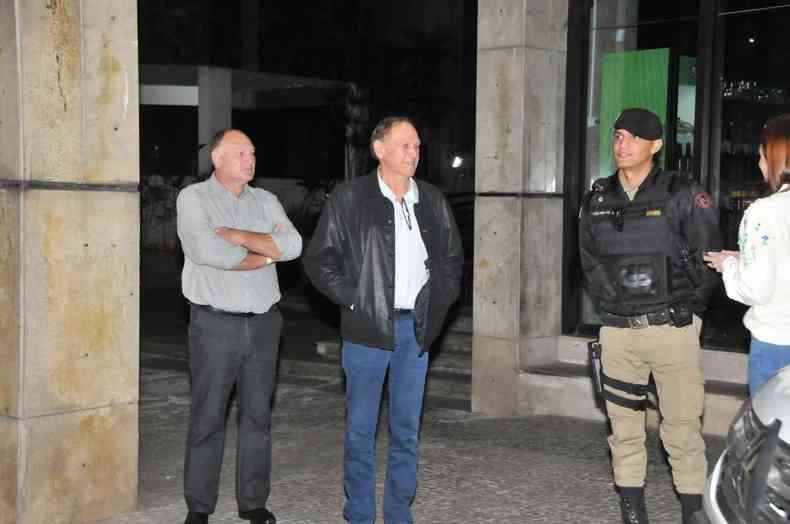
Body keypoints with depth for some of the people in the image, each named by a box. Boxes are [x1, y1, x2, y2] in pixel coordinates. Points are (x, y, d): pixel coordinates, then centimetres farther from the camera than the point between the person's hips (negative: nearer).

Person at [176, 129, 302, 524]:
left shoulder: (265, 201, 11)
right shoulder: (194, 198, -3)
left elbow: (293, 244, -5)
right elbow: (209, 252, -19)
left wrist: (241, 237, -13)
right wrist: (267, 253, -7)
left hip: (263, 323, 4)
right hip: (216, 324, -4)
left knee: (258, 415, 9)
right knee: (208, 418, 1)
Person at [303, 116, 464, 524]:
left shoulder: (433, 201, 10)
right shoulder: (348, 198, -3)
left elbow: (453, 258, 20)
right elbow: (318, 259, -3)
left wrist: (438, 303, 8)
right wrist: (354, 299, -9)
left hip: (416, 329, 4)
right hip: (368, 328, -4)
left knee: (407, 431, 10)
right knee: (360, 429, 3)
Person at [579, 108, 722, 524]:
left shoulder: (683, 195, -5)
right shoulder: (597, 199, 8)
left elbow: (707, 256, -3)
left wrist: (683, 310, -3)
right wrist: (614, 300, 7)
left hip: (672, 328, -4)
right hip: (618, 331, 4)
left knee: (681, 427, -2)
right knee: (624, 426, 9)